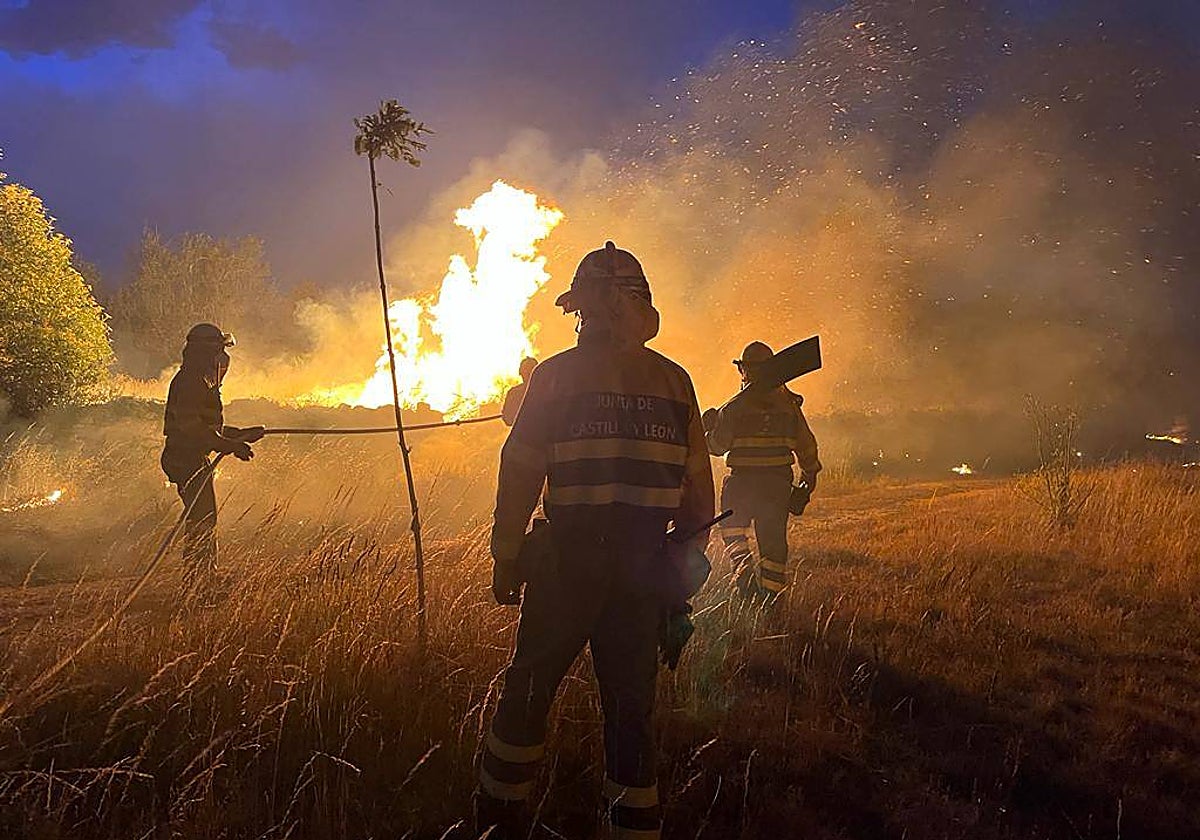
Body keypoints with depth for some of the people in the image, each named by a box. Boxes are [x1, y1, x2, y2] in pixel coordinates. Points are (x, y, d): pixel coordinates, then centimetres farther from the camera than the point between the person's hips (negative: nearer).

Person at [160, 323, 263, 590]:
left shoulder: (202, 382, 20)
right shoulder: (188, 381, -13)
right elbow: (193, 427, -24)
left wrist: (243, 434, 23)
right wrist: (230, 446, -25)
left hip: (195, 459, 11)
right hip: (186, 460, -11)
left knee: (204, 521, 14)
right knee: (201, 521, -11)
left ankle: (206, 576, 21)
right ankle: (195, 583, -8)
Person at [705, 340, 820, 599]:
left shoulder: (734, 407, -8)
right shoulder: (788, 403, 3)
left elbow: (717, 446, -4)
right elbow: (806, 444, 8)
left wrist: (709, 429, 16)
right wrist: (810, 472, 22)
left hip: (742, 481, -3)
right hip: (779, 480, 3)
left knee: (733, 530, 16)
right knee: (773, 537, 12)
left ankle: (744, 569, -5)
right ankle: (771, 589, 15)